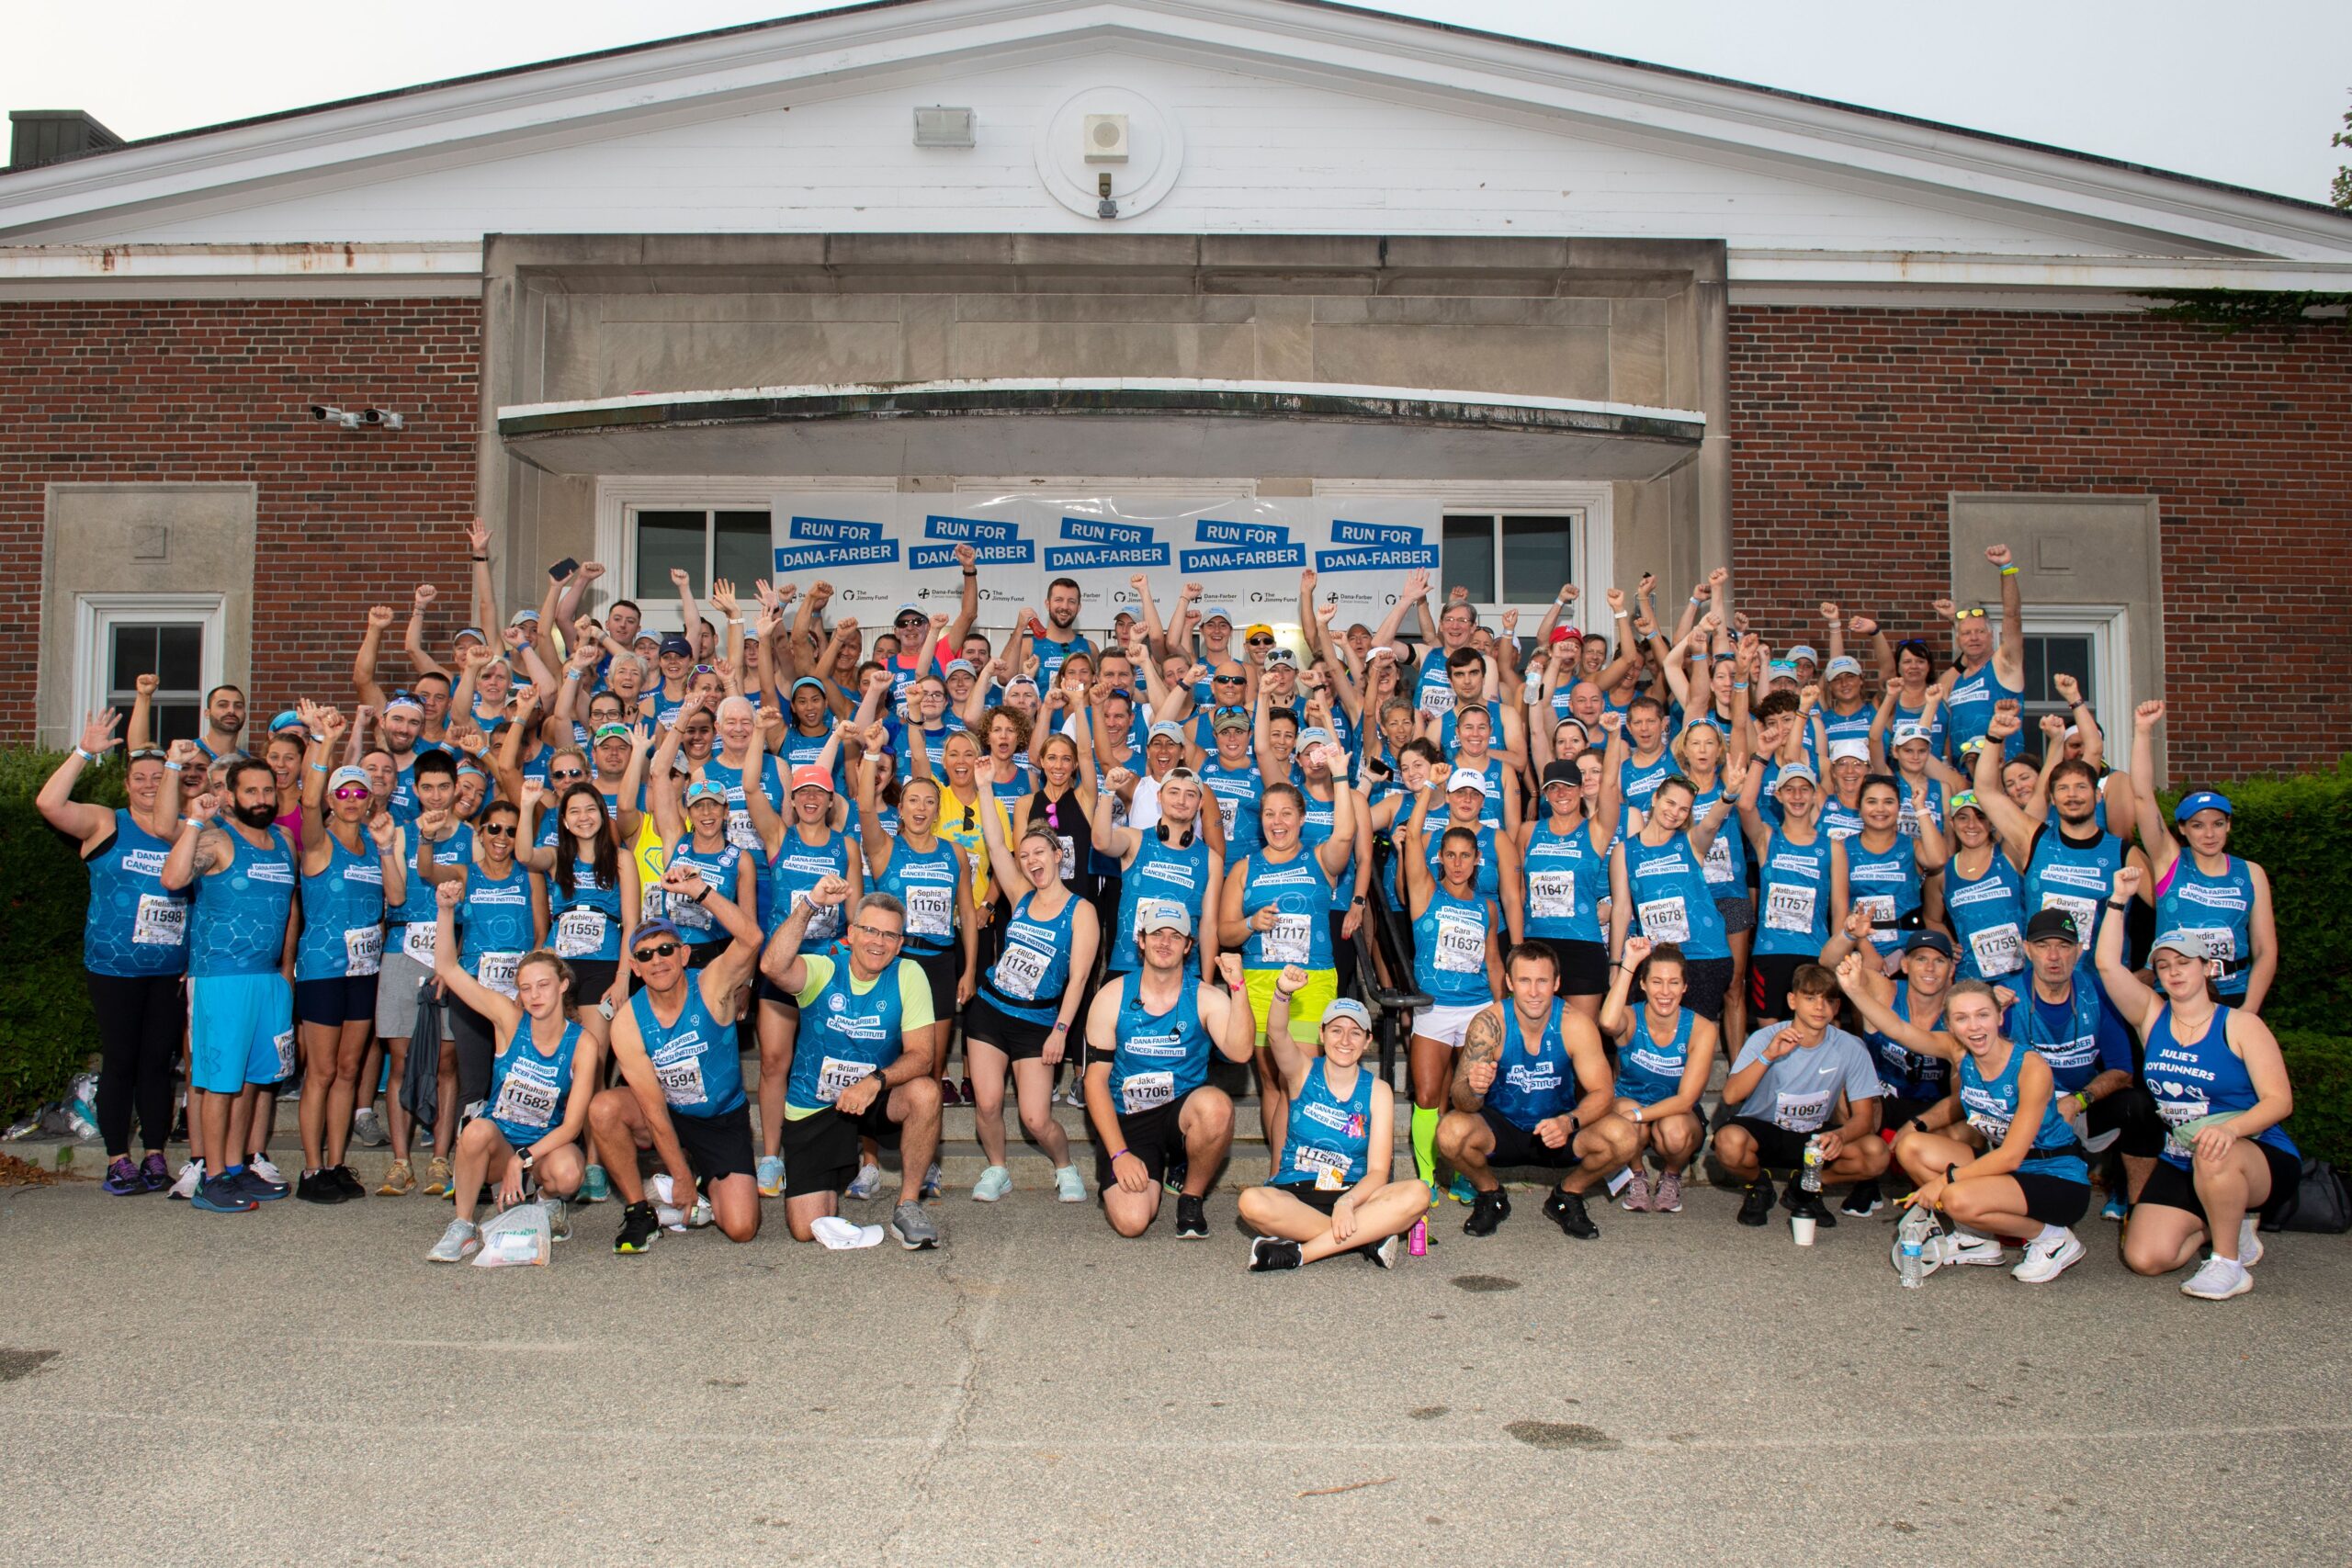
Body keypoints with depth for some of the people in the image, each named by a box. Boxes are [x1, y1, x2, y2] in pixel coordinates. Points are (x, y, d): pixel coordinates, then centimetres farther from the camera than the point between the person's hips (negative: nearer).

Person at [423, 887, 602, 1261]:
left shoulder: (582, 1043, -13)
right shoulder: (510, 1019, -10)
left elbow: (572, 1124, -14)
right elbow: (448, 969, -15)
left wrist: (523, 1159, -26)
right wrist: (447, 911, -27)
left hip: (548, 1144, -1)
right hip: (500, 1142, 1)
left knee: (567, 1173, -34)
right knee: (478, 1131, -34)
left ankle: (546, 1201, 4)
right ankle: (462, 1229, -14)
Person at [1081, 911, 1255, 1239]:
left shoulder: (1206, 998, -3)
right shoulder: (1112, 997, -4)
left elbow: (1240, 1052, -21)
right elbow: (1096, 1080, -4)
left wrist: (1237, 987, -29)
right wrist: (1119, 1154, -12)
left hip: (1184, 1112, 1)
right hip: (1128, 1122, 0)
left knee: (1217, 1106, -36)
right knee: (1131, 1222, -22)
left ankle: (1191, 1195, -5)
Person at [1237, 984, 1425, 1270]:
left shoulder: (1377, 1091, 3)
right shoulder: (1304, 1073, 3)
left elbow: (1378, 1171, -4)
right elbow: (1277, 1035, -21)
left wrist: (1347, 1203, -25)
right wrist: (1283, 993, -42)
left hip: (1353, 1196, 1)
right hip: (1294, 1194, -1)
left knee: (1417, 1194, -28)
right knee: (1252, 1202, -34)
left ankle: (1299, 1253, -27)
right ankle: (1368, 1239, -23)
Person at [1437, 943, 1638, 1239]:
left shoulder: (1575, 1024, -16)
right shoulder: (1489, 1024, -20)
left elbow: (1603, 1092, -15)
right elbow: (1462, 1103, -22)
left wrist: (1569, 1122, -35)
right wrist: (1473, 1089, -47)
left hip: (1558, 1135, 1)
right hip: (1500, 1129, -1)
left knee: (1624, 1139, -25)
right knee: (1450, 1133, -31)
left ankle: (1568, 1196, 7)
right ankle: (1491, 1195, 3)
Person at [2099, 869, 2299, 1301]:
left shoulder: (2240, 1025, -7)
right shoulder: (2152, 1016, 4)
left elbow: (2280, 1100, -14)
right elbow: (2108, 965, -7)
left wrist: (2230, 1129, -33)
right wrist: (2119, 899, -8)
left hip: (2261, 1161, -4)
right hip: (2180, 1165, 4)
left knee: (2214, 1155, -41)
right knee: (2144, 1258, -14)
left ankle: (2229, 1265, -16)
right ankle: (2224, 1224, 17)